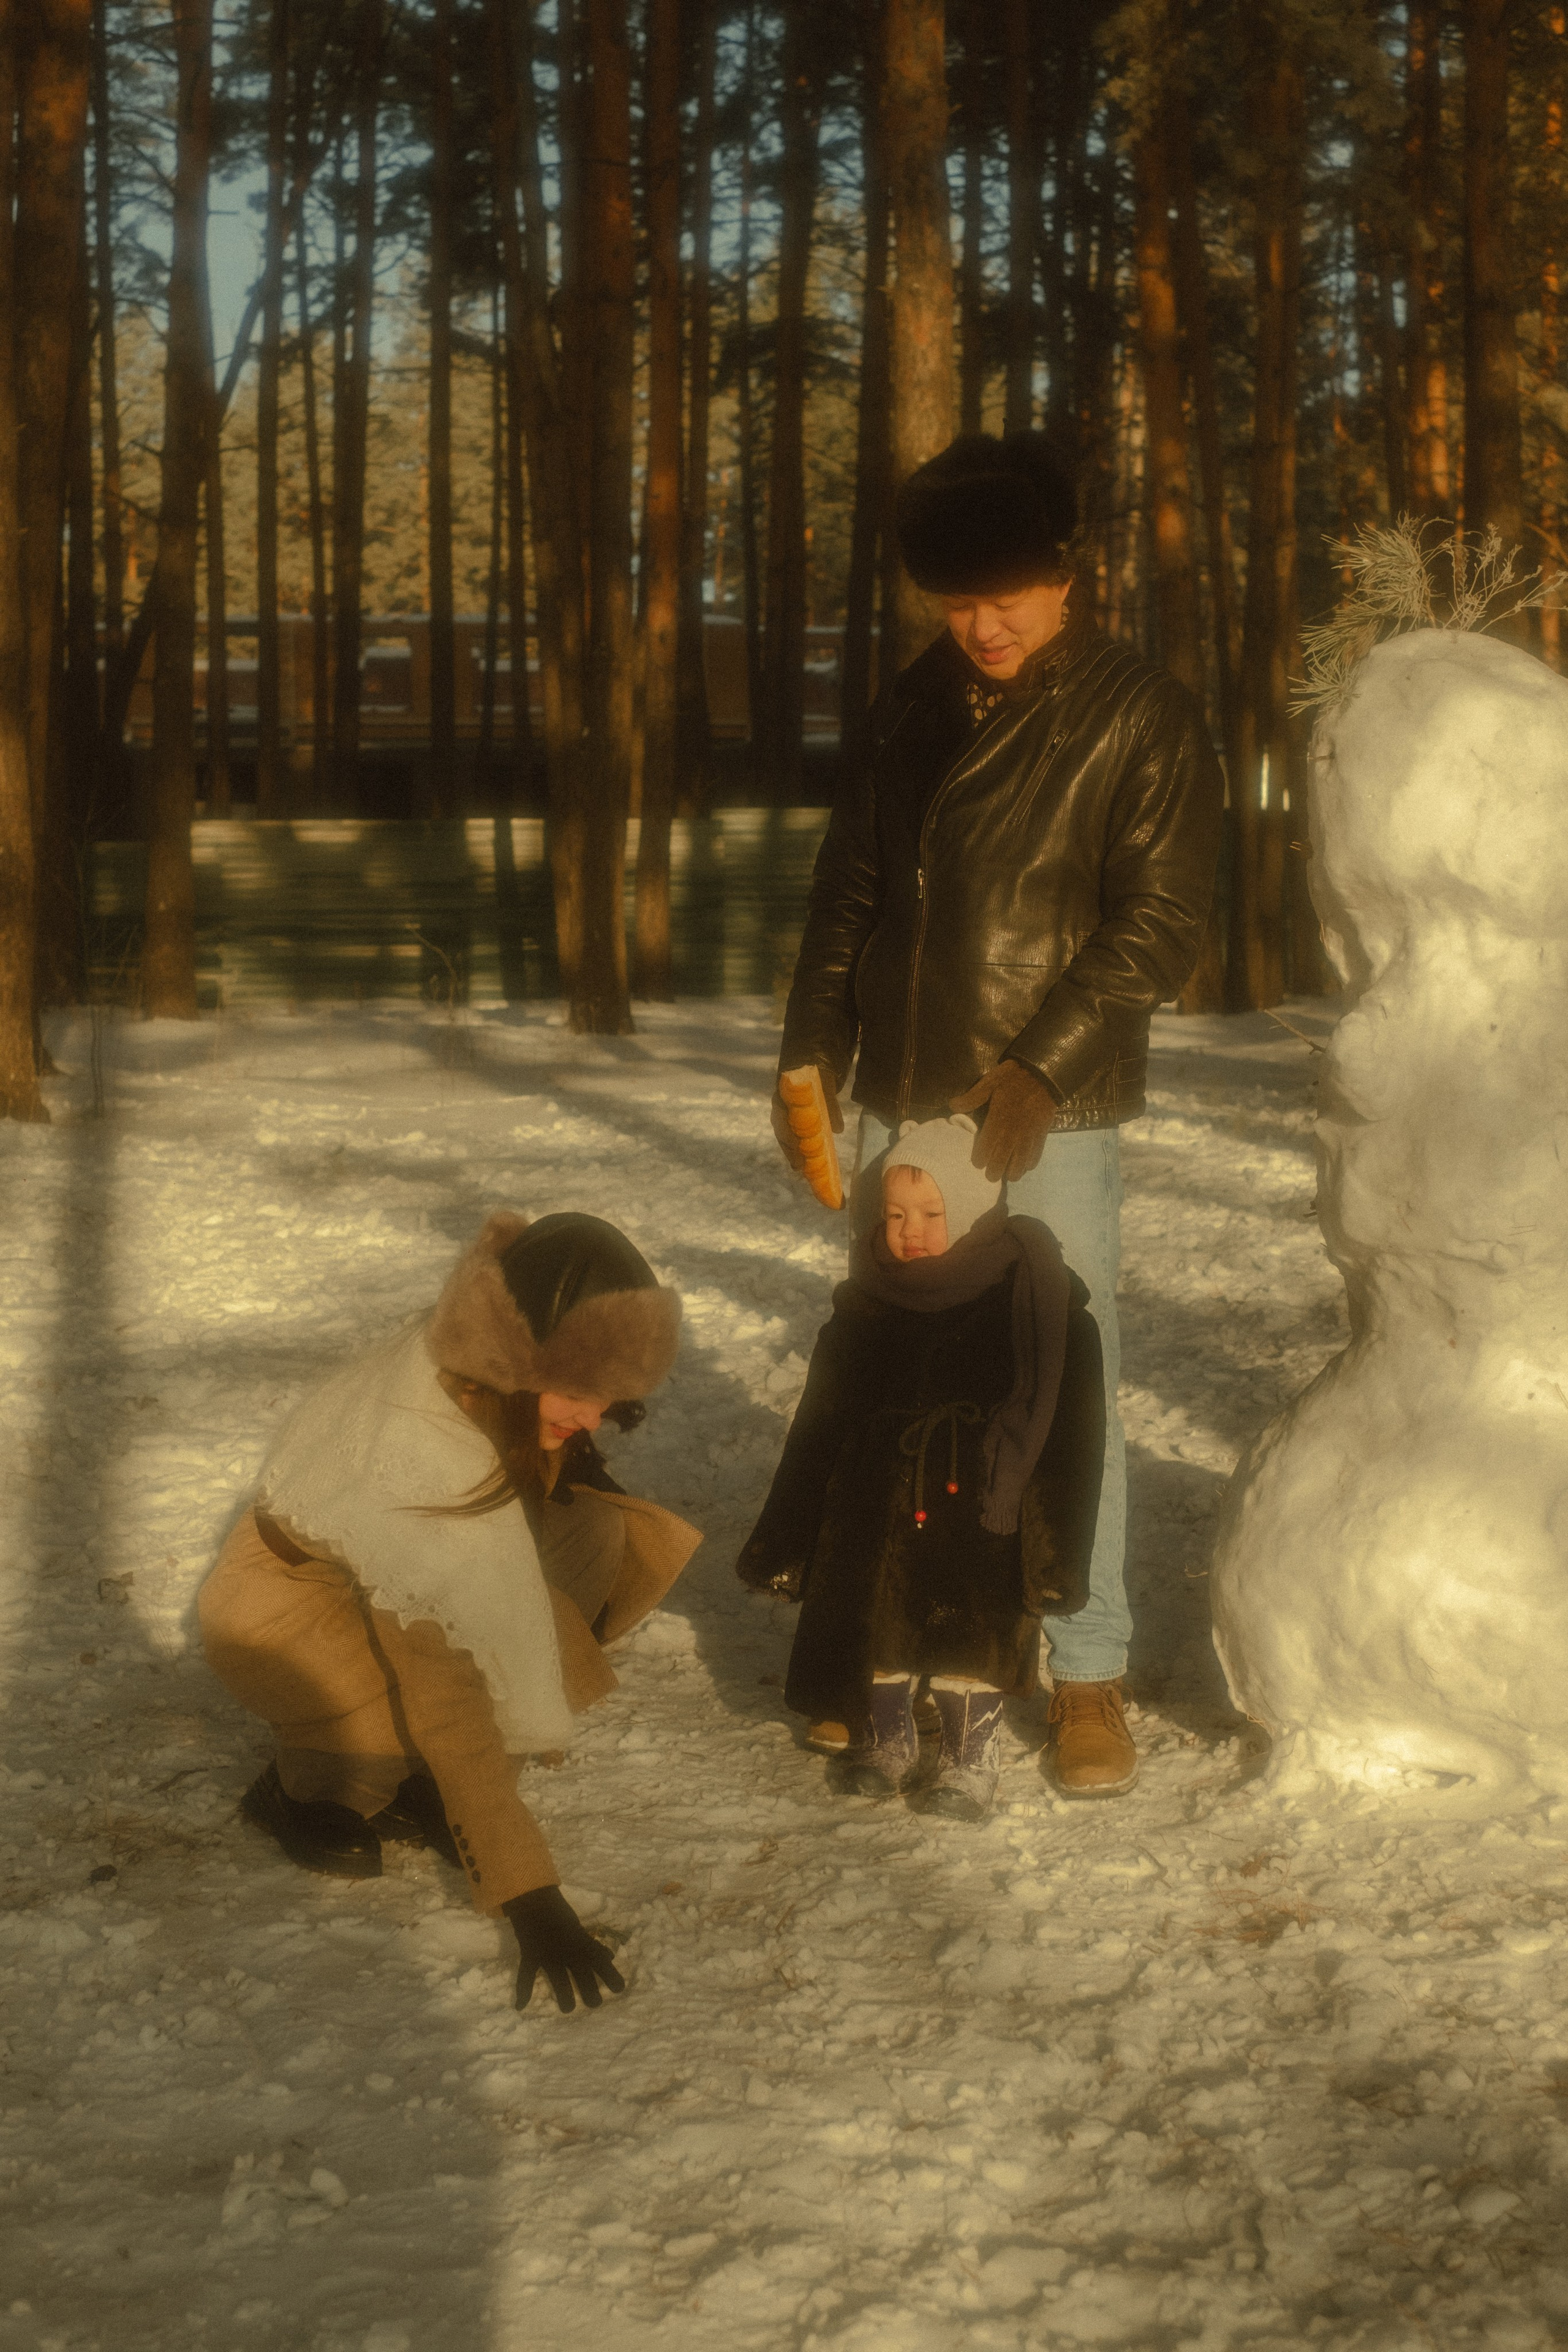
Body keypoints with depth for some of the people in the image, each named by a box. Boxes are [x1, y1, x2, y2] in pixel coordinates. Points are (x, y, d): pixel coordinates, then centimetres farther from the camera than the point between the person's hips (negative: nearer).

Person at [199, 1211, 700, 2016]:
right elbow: (450, 1699, -40)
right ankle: (306, 1785, -3)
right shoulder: (416, 1451, -40)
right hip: (282, 1604, -7)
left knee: (599, 1540, -13)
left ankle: (410, 1778, -3)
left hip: (382, 1579, 8)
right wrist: (529, 1901, -40)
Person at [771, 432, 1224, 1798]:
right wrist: (812, 1050, 7)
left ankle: (1090, 1673, 6)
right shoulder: (917, 709, 12)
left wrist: (1040, 1070, -19)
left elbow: (1160, 925, -11)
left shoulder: (1142, 718, -6)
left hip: (1049, 1119, -6)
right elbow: (850, 888, 16)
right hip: (901, 1106, 6)